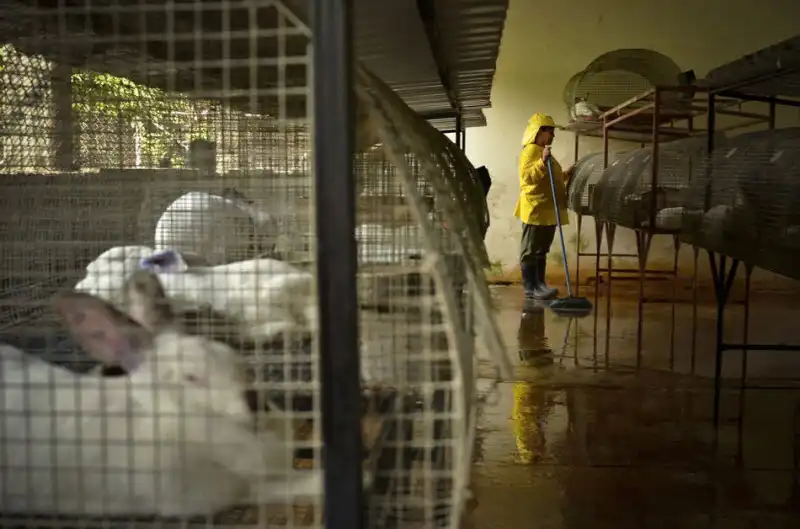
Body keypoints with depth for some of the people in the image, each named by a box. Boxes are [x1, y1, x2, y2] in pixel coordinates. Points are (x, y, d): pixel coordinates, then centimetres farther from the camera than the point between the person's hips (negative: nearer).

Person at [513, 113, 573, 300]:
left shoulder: (543, 152, 20)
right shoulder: (531, 150, -11)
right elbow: (527, 176, -24)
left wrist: (565, 175, 20)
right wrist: (542, 162, -32)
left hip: (548, 209, 10)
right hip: (536, 209, -10)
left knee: (542, 250, 14)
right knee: (530, 250, -6)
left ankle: (540, 283, 20)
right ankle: (530, 287, -4)